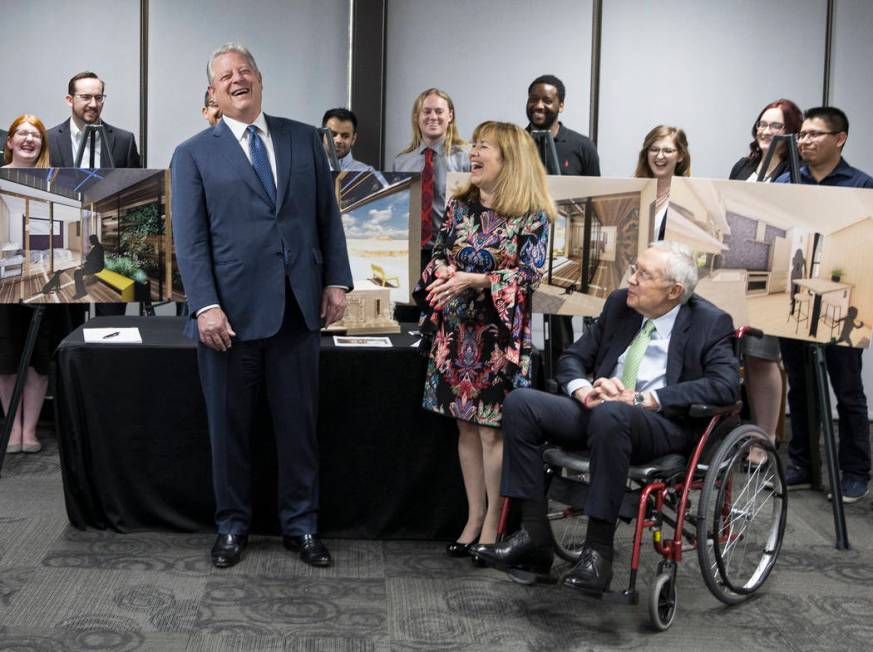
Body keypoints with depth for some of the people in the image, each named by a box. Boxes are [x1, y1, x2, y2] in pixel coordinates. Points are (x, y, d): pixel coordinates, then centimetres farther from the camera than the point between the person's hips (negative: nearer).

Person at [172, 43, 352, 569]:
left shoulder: (304, 139, 9)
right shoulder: (194, 155, 2)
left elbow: (328, 215, 10)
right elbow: (190, 239, -4)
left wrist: (337, 281, 2)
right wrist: (206, 306, -13)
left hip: (299, 306, 2)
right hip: (232, 310, -2)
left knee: (299, 424, 9)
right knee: (230, 426, 9)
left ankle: (302, 525, 23)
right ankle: (233, 526, 24)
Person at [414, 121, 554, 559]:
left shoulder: (531, 216, -7)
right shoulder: (459, 206, 8)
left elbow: (529, 274, -12)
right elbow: (438, 255, 11)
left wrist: (473, 280, -21)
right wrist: (443, 273, -12)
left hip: (500, 336, -5)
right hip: (456, 331, 5)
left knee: (492, 429, -2)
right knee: (466, 425, 9)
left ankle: (493, 522, 11)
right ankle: (474, 517, 20)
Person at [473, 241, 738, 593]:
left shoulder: (711, 323, -1)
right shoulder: (619, 304, 13)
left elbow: (724, 385, -16)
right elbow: (571, 358, 18)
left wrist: (641, 399, -22)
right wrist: (585, 391, -7)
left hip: (665, 424, -6)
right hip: (600, 411, 6)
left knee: (609, 415, -40)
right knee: (519, 402, -16)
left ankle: (598, 551, -31)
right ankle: (534, 535, -16)